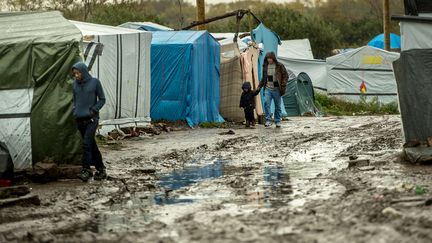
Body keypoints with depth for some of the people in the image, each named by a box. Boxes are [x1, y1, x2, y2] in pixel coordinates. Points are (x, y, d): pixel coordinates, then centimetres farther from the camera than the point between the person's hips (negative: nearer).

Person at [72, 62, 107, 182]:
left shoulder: (94, 82, -4)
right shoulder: (75, 84, 8)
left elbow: (102, 99, 0)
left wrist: (93, 110, -10)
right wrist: (75, 111, 6)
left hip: (91, 119, -5)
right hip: (80, 119, 5)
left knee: (87, 143, -16)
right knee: (92, 145, 10)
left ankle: (86, 170, -15)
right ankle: (100, 169, 18)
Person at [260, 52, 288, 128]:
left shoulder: (279, 66, -4)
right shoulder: (265, 66, 8)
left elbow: (285, 76, -1)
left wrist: (283, 86, -11)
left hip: (276, 89, -2)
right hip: (268, 88, 2)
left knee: (278, 106, 5)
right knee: (266, 103, -16)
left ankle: (278, 121, 14)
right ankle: (268, 120, -14)